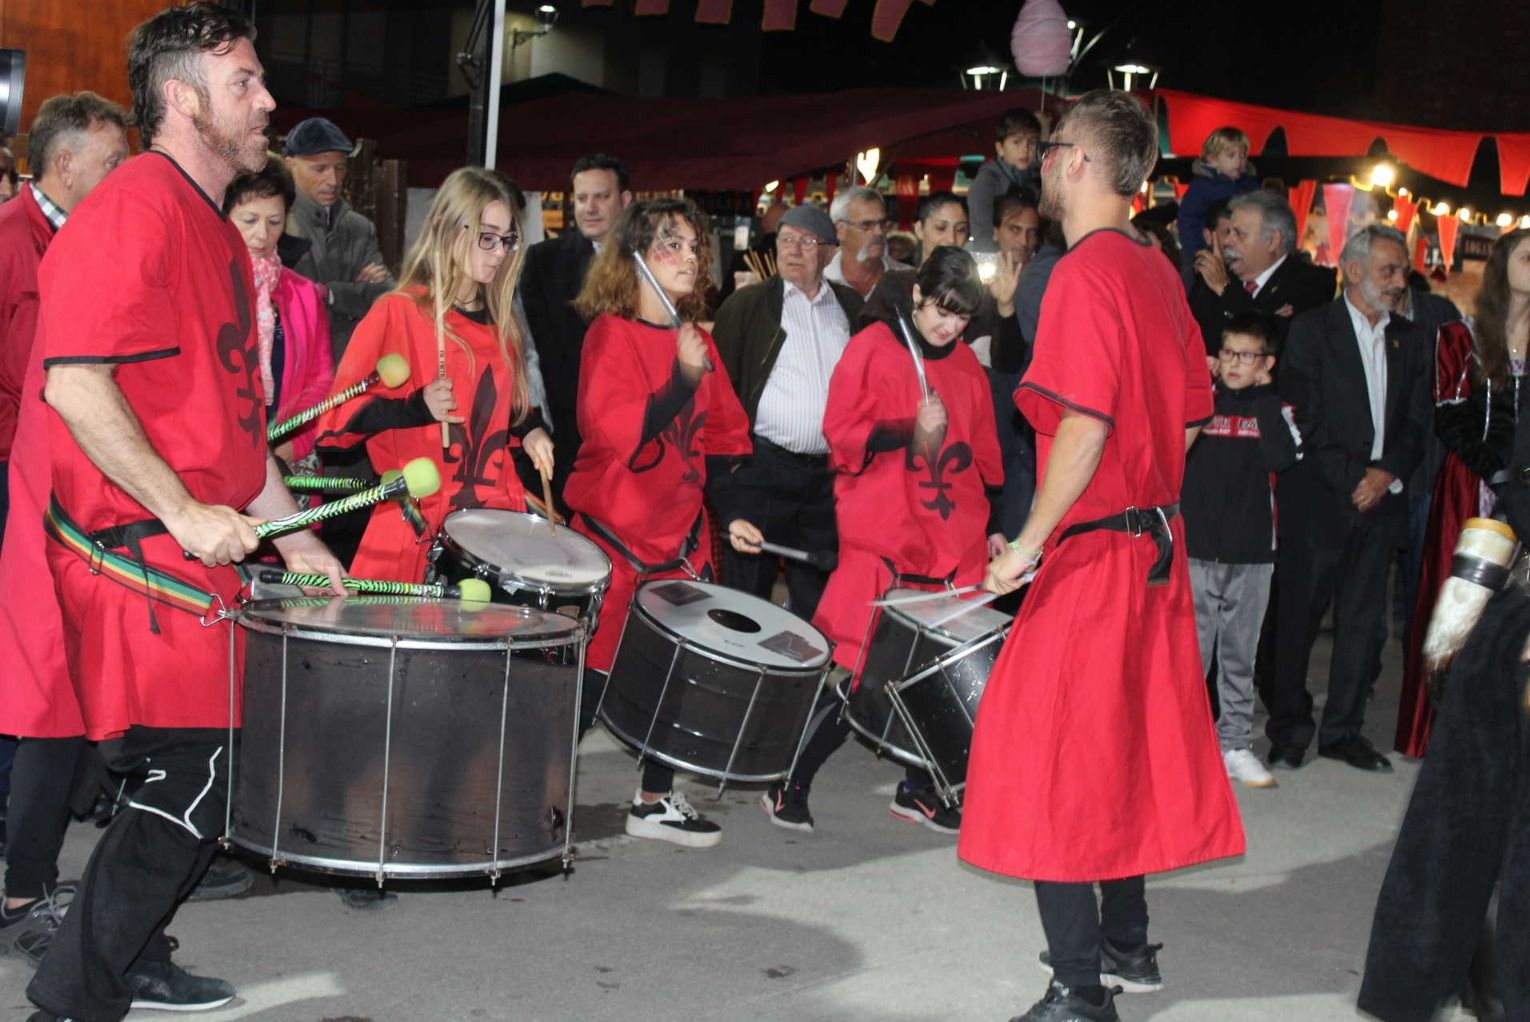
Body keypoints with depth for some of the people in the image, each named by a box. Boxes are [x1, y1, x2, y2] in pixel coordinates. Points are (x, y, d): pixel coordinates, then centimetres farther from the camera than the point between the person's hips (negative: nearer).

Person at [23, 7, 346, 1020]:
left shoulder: (218, 232, 18)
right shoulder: (135, 208, -14)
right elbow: (76, 383, -23)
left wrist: (295, 537, 19)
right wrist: (187, 515, -23)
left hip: (201, 555, 10)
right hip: (145, 556, -10)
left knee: (195, 772, 15)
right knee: (195, 778, -7)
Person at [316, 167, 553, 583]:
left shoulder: (498, 323, 15)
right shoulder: (398, 313, -4)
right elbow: (341, 413, -6)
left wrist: (528, 429, 9)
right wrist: (418, 407, -21)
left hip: (495, 513, 5)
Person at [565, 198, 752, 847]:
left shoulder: (698, 339, 11)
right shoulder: (612, 332, -9)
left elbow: (723, 436, 15)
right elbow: (617, 431, -22)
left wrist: (731, 511, 5)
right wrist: (683, 378, -29)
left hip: (679, 532, 6)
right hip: (613, 532, -6)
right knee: (594, 674, -2)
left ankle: (656, 800, 21)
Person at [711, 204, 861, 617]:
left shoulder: (850, 306, 12)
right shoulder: (747, 304, 3)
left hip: (830, 472, 3)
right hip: (761, 468, -3)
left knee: (815, 599, 9)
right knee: (747, 595, 1)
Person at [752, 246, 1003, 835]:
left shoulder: (967, 367, 13)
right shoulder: (873, 349, -2)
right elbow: (842, 437, -7)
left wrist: (990, 526, 14)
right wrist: (911, 431, -18)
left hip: (955, 547, 5)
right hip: (881, 544, -5)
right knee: (856, 669, -7)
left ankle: (919, 788, 19)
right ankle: (791, 785, 8)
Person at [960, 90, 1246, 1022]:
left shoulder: (1086, 272, -16)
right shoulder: (1159, 271, 10)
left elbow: (1086, 422, -23)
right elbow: (1192, 412, 15)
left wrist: (1031, 540, -18)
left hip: (1092, 553, -9)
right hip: (1156, 542, 9)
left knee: (1048, 766, -3)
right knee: (1123, 743, 19)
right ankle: (1127, 944, 31)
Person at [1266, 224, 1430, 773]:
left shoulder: (1409, 341, 14)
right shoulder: (1311, 330, -3)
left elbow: (1417, 423, 11)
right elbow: (1306, 420, -9)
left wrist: (1388, 473, -6)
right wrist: (1352, 479, -13)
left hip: (1380, 499, 5)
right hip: (1319, 501, -5)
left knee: (1365, 621, 7)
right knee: (1298, 619, 0)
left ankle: (1343, 730, 18)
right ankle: (1289, 729, 13)